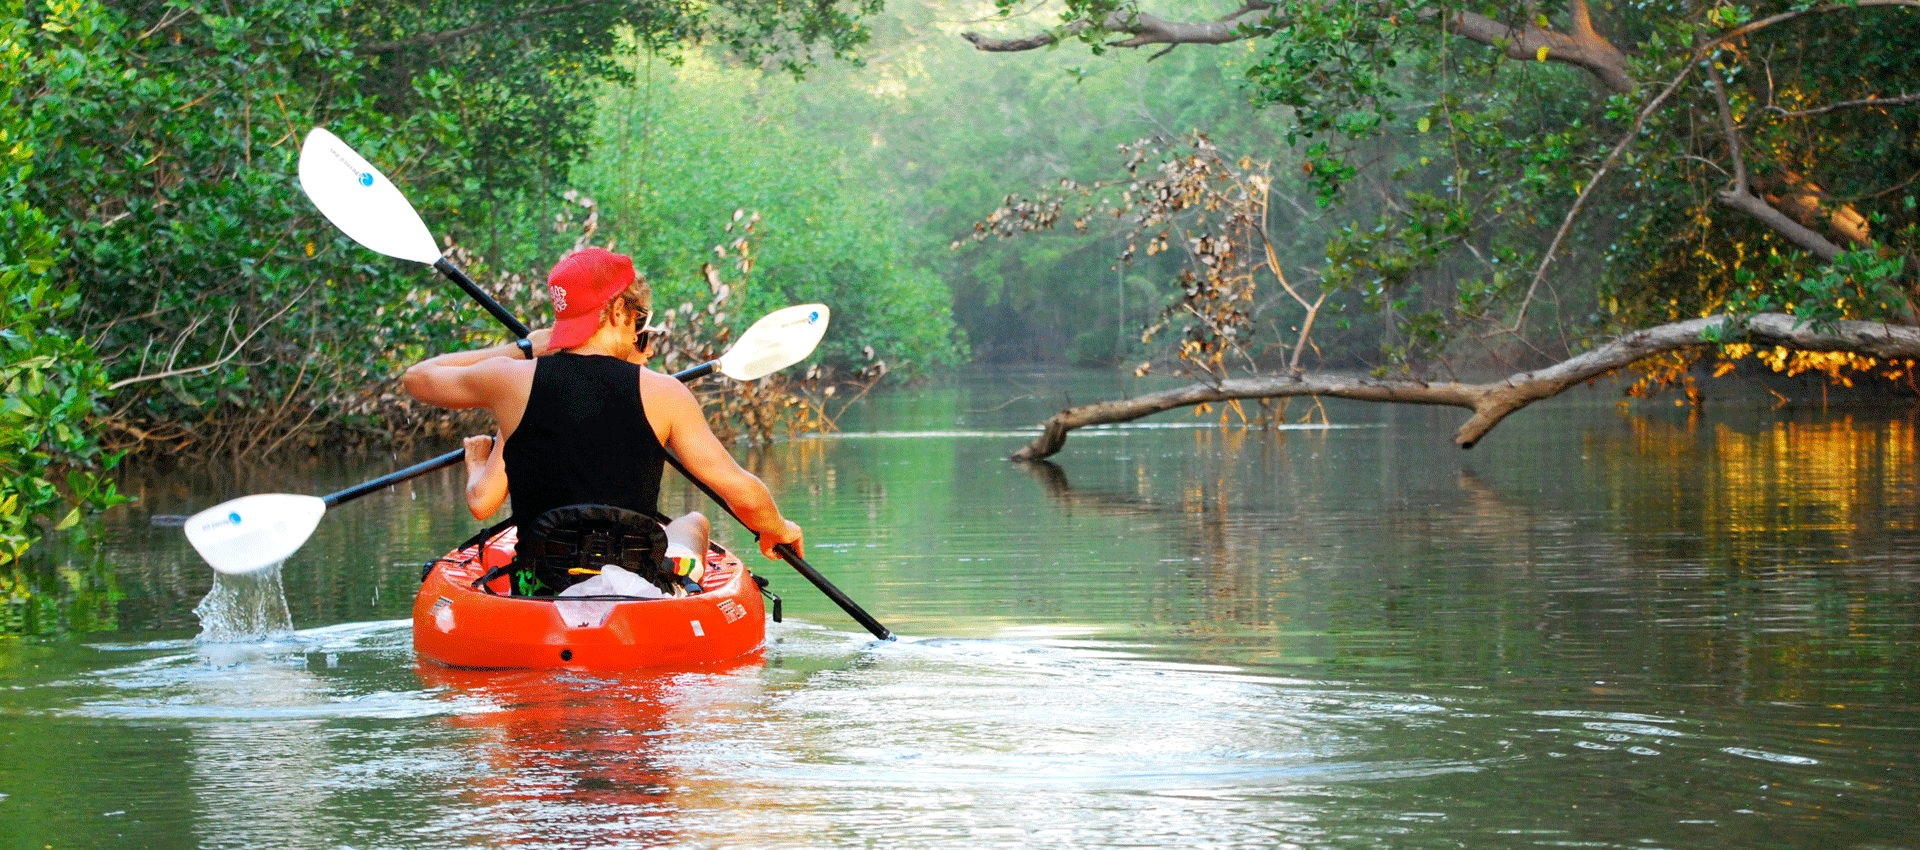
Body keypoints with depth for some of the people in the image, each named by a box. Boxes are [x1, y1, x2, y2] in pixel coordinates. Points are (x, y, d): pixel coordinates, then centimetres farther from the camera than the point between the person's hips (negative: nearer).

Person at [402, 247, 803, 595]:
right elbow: (744, 493, -9)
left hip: (538, 591, 1)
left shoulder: (514, 382, -6)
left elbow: (416, 377, 13)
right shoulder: (661, 392, -9)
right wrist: (777, 529, 14)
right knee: (694, 523, 35)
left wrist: (525, 347, 19)